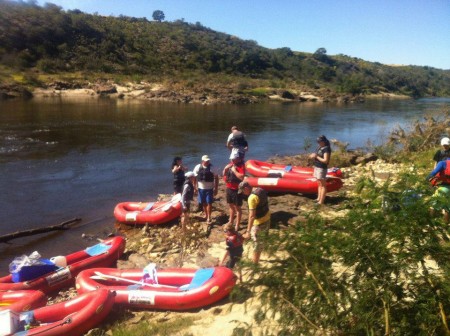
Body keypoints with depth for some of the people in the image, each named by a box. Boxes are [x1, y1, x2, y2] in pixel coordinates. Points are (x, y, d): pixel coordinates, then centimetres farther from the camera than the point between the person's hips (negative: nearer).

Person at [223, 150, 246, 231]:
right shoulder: (230, 164, 7)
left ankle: (237, 225, 12)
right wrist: (225, 168, -6)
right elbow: (223, 174, 13)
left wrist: (234, 170, -24)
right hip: (229, 188, 8)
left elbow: (241, 177, -29)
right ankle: (231, 221, 38)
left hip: (237, 190, -7)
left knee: (237, 207, 3)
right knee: (231, 206, 21)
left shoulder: (241, 166, -16)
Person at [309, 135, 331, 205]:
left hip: (322, 169, -9)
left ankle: (321, 201, 1)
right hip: (317, 167, 10)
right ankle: (319, 198, 25)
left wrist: (316, 156, -18)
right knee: (319, 184, 16)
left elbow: (325, 161, -23)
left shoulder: (326, 149, -16)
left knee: (323, 185, -2)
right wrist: (313, 156, -2)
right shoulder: (319, 147, 11)